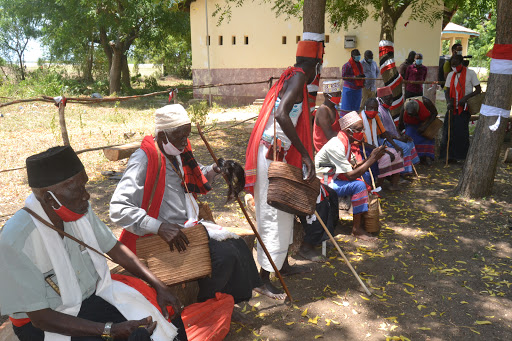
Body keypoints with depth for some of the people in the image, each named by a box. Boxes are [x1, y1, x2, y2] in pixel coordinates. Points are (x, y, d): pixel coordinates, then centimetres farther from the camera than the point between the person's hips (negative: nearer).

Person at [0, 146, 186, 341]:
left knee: (167, 308, -5)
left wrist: (159, 286, -4)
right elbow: (40, 316, -22)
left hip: (94, 293, 6)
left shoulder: (80, 209, -9)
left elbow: (115, 249, 4)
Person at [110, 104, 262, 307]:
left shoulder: (178, 153, 8)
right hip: (166, 236, -9)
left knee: (237, 246, -3)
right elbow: (118, 209, -27)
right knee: (223, 256, -20)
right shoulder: (144, 159, -19)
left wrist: (214, 169, 8)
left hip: (189, 225, 9)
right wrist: (160, 227, -35)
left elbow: (195, 182, 29)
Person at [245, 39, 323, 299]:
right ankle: (265, 278, 5)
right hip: (271, 154, -10)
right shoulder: (298, 78, -12)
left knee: (283, 210, 19)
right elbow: (281, 115, -30)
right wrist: (305, 154, -30)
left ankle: (282, 264, 35)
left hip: (277, 154, 10)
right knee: (273, 214, -5)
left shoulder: (290, 78, 17)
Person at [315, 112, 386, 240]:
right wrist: (372, 159, -22)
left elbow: (355, 166, 5)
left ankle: (364, 216, 9)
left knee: (366, 175, 6)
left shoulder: (348, 142, 3)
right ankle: (357, 229, -15)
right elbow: (350, 175, -26)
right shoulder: (336, 146, -27)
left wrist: (371, 157, -10)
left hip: (334, 177, 10)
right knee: (359, 185, -24)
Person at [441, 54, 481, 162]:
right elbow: (447, 90, 10)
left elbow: (478, 90, -4)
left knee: (461, 132, -5)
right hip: (453, 107, 5)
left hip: (464, 108, -4)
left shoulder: (470, 73, -4)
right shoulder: (451, 75, 10)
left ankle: (464, 156, 7)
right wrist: (449, 102, -10)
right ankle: (451, 156, 8)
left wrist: (465, 98, -19)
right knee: (449, 130, 0)